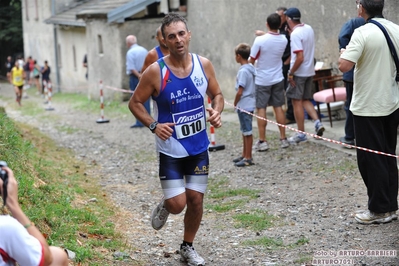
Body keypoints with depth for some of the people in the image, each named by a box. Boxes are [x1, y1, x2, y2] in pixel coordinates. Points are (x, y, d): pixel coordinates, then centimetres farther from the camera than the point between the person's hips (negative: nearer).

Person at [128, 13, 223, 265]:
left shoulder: (204, 64, -6)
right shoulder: (156, 71, -15)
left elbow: (217, 94, 8)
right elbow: (135, 103, -5)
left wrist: (217, 112, -13)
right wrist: (153, 125, -19)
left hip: (199, 148, 3)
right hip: (171, 150, -3)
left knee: (196, 200, 9)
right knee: (177, 204, -7)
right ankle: (164, 205, 31)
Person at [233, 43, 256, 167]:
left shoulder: (243, 71, -19)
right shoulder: (251, 68, 8)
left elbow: (240, 92, -21)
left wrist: (235, 103, -6)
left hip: (244, 106, -9)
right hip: (249, 104, 9)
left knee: (247, 132, -2)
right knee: (244, 131, 18)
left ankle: (248, 158, 4)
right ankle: (245, 155, 28)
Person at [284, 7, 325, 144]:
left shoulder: (295, 34, -20)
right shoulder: (309, 29, 6)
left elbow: (300, 57, -26)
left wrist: (291, 73, -16)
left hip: (299, 72, -8)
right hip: (310, 71, 8)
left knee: (297, 102, 2)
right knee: (305, 100, 18)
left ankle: (301, 133, 6)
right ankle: (317, 122, 1)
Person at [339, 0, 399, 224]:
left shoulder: (363, 33, -17)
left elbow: (344, 65, -24)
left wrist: (344, 53, -5)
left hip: (368, 107, -7)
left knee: (371, 159, 2)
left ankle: (380, 210, 7)